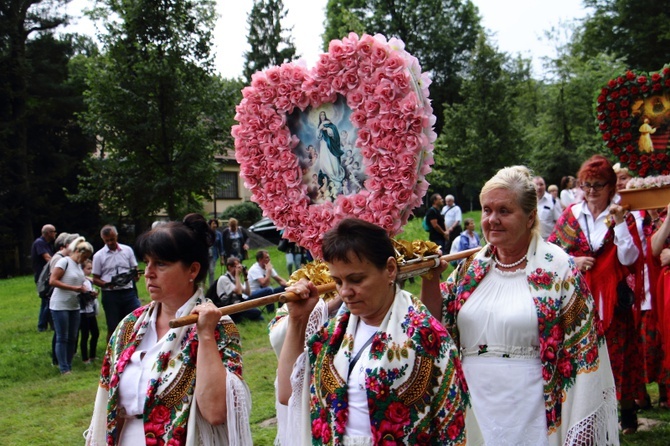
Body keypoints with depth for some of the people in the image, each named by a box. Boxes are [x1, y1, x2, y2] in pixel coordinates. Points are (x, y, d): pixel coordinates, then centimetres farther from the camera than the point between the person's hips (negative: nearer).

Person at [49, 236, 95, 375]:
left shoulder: (79, 266, 14)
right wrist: (74, 288, -20)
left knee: (72, 338, 8)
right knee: (62, 338, -3)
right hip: (60, 306, -8)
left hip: (74, 306, 8)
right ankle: (64, 369, 0)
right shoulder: (64, 262, -9)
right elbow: (52, 281, -16)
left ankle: (69, 366, 15)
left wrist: (86, 292, -1)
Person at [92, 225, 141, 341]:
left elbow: (135, 269, 13)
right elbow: (95, 279, 4)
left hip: (129, 292, 1)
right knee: (113, 328, 6)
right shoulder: (99, 256, 3)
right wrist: (107, 284, -17)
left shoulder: (127, 250, 8)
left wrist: (136, 276, -12)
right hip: (110, 294, -1)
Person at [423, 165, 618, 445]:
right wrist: (430, 277, -6)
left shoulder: (557, 268, -7)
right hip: (472, 409, 4)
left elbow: (582, 351, -6)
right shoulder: (473, 266, 7)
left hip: (529, 413, -4)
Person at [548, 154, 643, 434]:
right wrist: (573, 261, -10)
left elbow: (629, 259, -9)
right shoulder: (571, 215, 5)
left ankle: (627, 412, 17)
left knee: (617, 354, 2)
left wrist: (620, 224, -17)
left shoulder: (621, 217, 2)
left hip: (612, 300, -1)